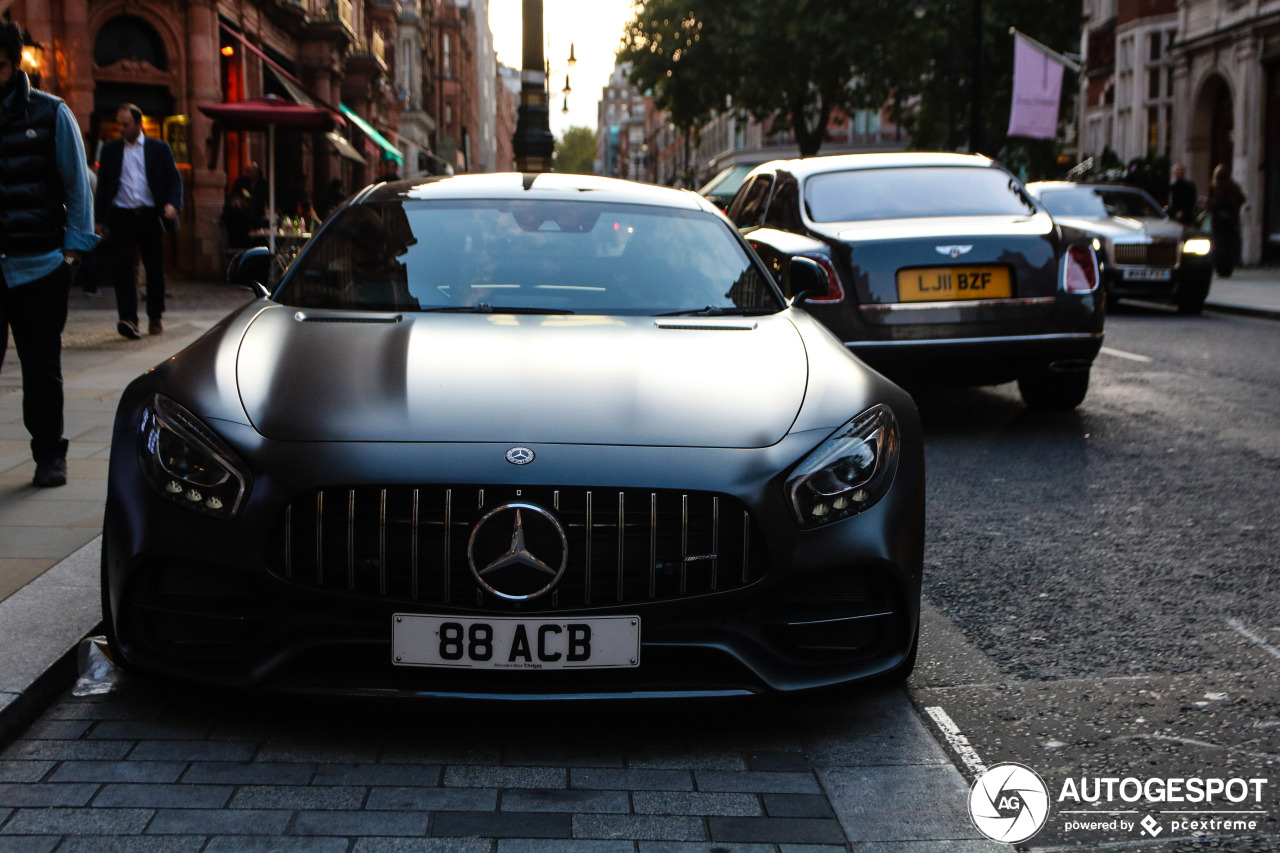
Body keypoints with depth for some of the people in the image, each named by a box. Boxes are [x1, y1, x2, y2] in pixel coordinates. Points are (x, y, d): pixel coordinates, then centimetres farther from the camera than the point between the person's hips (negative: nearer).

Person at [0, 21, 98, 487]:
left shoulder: (51, 114, 4)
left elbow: (77, 184, 5)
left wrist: (74, 247, -3)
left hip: (39, 267, -1)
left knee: (42, 366, 6)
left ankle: (49, 453, 18)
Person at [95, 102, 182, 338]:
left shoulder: (159, 149, 8)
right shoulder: (110, 150, 11)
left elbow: (174, 179, 6)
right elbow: (103, 185, 11)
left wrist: (172, 204, -13)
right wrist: (101, 219, 3)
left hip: (150, 215, 0)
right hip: (121, 216, 0)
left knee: (155, 268, 6)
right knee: (122, 268, -11)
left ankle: (155, 317, 20)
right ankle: (128, 319, -17)